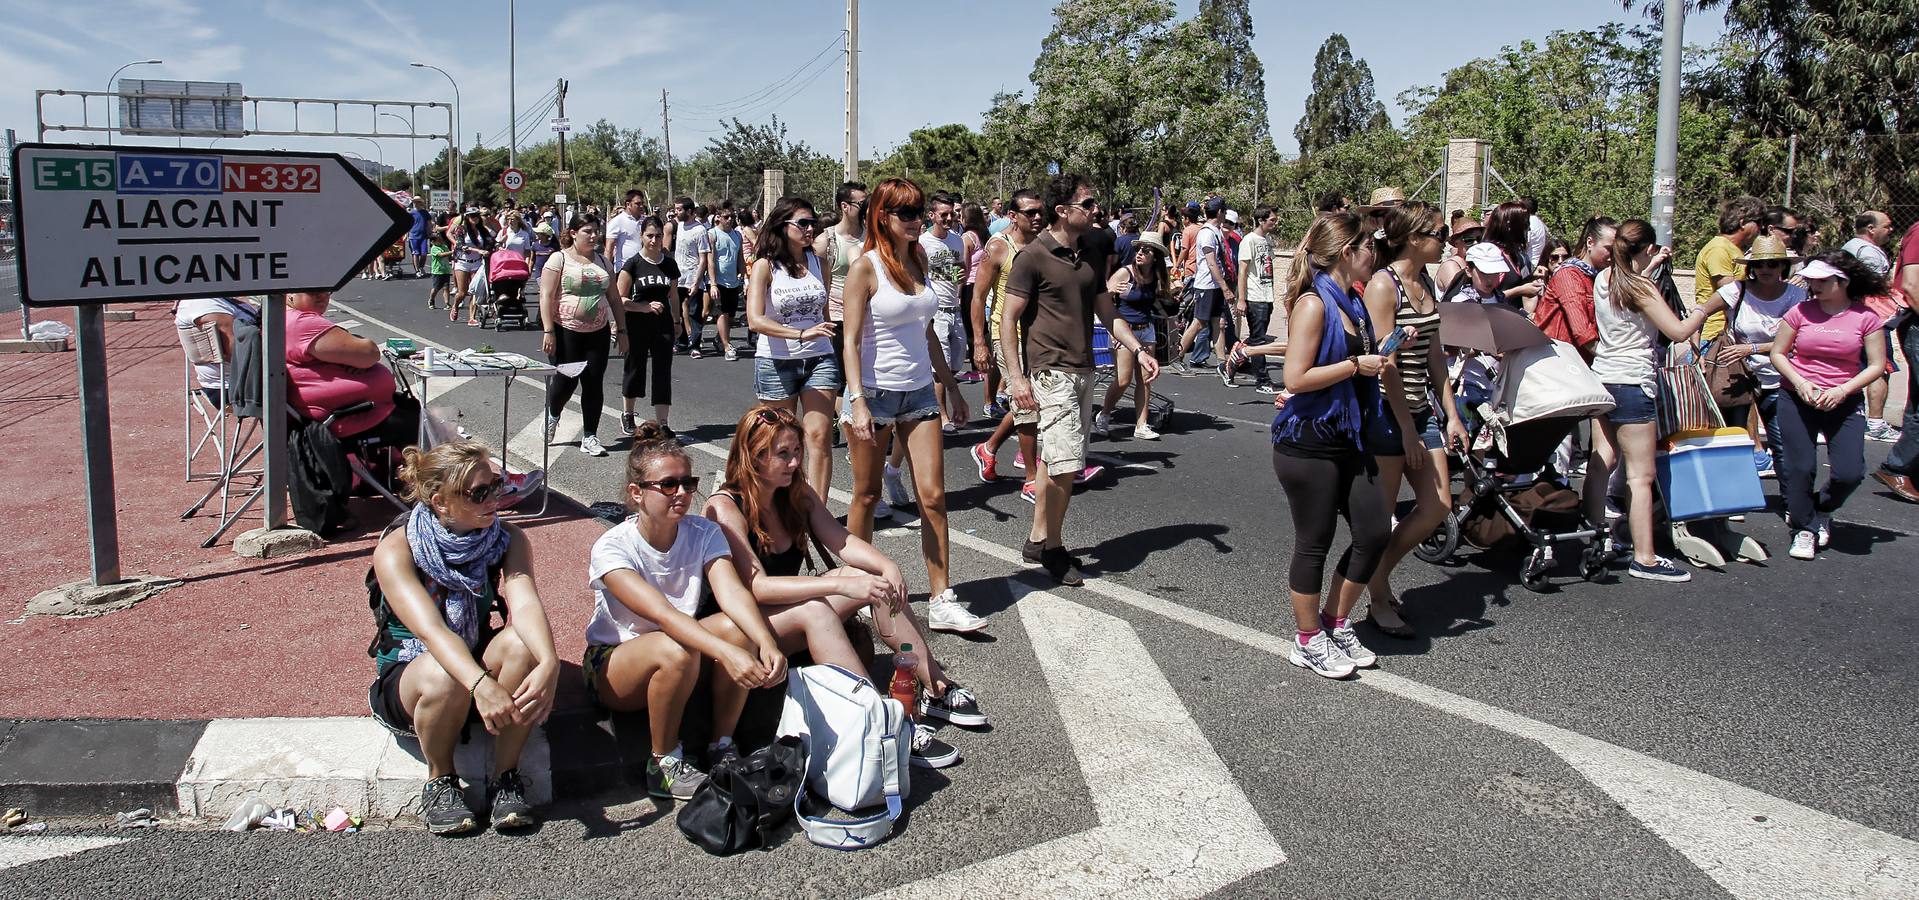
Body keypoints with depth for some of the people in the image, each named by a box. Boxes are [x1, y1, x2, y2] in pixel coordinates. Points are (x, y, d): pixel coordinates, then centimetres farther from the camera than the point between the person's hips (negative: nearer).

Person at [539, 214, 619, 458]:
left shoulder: (603, 262, 12)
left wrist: (621, 330, 10)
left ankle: (589, 437, 8)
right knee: (566, 380, -2)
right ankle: (552, 415, 30)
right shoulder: (559, 259, -3)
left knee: (594, 384, 1)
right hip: (566, 331, -4)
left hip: (597, 332, 4)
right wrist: (548, 331, -16)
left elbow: (614, 299, 15)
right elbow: (546, 297, -9)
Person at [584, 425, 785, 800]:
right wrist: (725, 652, -53)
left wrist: (767, 642, -47)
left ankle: (722, 746, -11)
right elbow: (661, 613, -38)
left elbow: (733, 592, -27)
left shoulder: (704, 534, -9)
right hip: (612, 664, -4)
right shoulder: (612, 548, -23)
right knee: (675, 650, -37)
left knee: (737, 626, -27)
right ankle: (664, 765, -15)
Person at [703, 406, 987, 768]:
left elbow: (841, 540, -2)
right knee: (813, 610, -36)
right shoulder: (724, 508, -19)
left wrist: (887, 566, -24)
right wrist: (841, 584, -38)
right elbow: (757, 586, -29)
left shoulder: (798, 495, 5)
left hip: (788, 606, 8)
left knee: (873, 580, -13)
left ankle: (936, 688, -14)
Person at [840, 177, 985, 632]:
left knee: (933, 496, -1)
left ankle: (941, 602, 3)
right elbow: (851, 340, -13)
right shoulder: (865, 267, -9)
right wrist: (857, 402, -22)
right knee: (867, 496, 8)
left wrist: (951, 386, 17)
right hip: (875, 391, -5)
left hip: (919, 391, 5)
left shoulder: (919, 260, 9)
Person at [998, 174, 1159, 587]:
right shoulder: (1033, 256, -10)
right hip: (1052, 371, -7)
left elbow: (1107, 312, 18)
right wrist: (1015, 377, -17)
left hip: (1082, 371, 7)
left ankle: (1038, 539, 22)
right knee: (1067, 463, -10)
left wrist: (1139, 349, 5)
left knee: (1054, 460, 12)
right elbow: (1008, 320, -10)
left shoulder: (1090, 257, 13)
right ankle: (1053, 546, 6)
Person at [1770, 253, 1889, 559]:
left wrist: (1842, 390, -13)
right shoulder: (1801, 312, -2)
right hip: (1797, 399, 0)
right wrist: (1799, 383, -12)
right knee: (1800, 467, -5)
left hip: (1844, 403, 0)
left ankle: (1822, 510, 23)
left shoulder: (1865, 317, -3)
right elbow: (1778, 353, 4)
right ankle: (1804, 528, 15)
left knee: (1849, 473, -9)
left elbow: (1877, 365, -1)